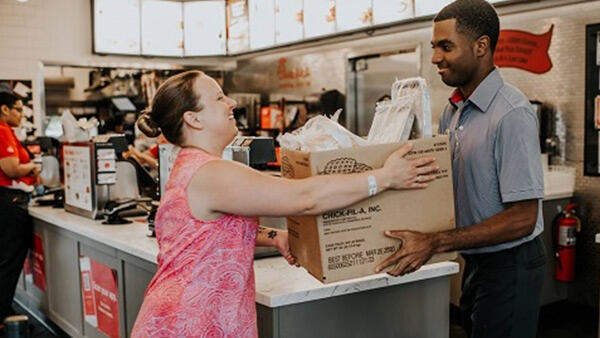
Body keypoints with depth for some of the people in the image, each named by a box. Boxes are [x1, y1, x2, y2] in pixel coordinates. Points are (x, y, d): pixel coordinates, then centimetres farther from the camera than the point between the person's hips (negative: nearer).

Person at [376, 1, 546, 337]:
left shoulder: (512, 114, -22)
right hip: (476, 261, 8)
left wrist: (436, 243, -26)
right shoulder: (453, 111, 5)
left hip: (510, 266, -8)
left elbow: (522, 218, -24)